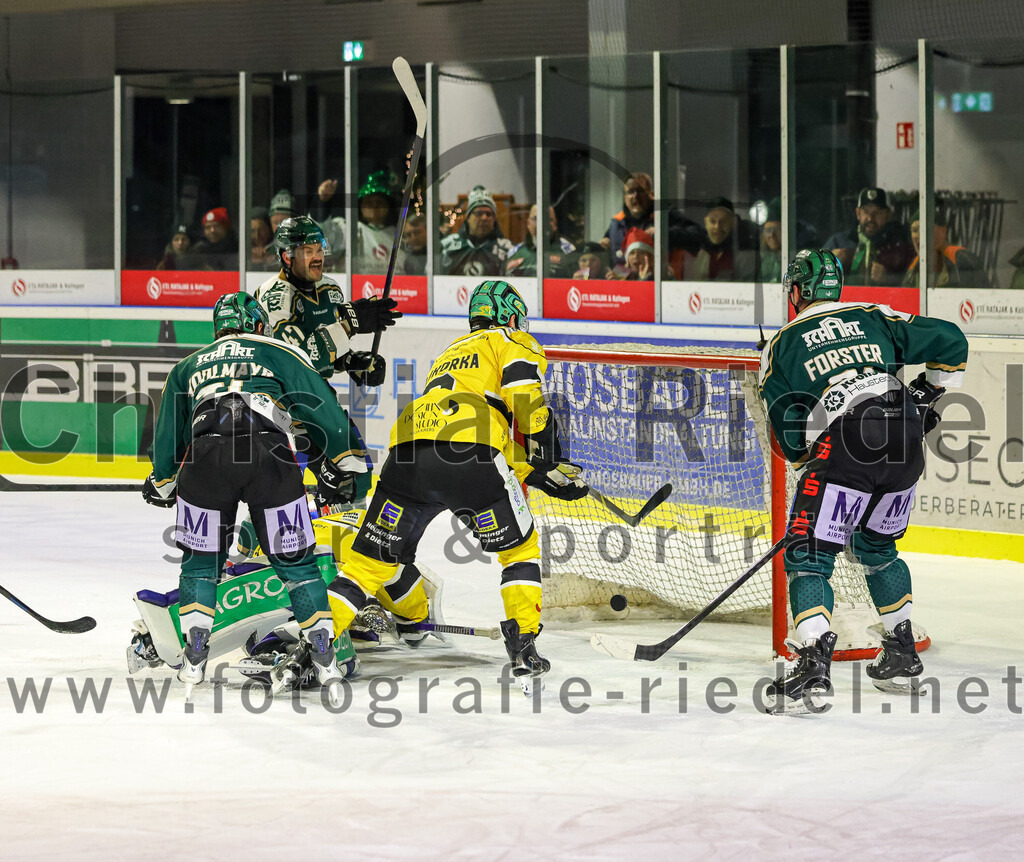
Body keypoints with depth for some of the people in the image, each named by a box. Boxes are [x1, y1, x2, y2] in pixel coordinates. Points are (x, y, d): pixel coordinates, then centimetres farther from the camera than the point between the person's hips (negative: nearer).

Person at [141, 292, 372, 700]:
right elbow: (325, 411, 17)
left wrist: (162, 485, 51)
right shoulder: (282, 356, 26)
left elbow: (167, 437, 36)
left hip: (205, 455, 1)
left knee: (200, 560, 17)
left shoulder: (186, 368, 32)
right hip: (270, 457, -1)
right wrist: (342, 466, 24)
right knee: (295, 559, 11)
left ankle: (194, 658, 8)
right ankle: (323, 654, 8)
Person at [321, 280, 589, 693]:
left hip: (408, 454, 5)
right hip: (469, 453, -5)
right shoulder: (512, 342, 20)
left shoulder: (450, 353, 40)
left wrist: (547, 476, 35)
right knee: (519, 547, 17)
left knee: (371, 560, 9)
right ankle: (523, 647, 8)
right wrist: (548, 460, 4)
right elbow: (523, 392, -3)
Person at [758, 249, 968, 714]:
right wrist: (927, 395, 30)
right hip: (905, 447, 5)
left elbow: (790, 436, 8)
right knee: (876, 546, 26)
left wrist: (808, 464, 26)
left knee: (808, 555, -1)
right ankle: (901, 655, 32)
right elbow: (950, 343, 17)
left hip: (840, 449, -5)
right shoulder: (875, 318, 21)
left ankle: (813, 664, -20)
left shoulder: (780, 347, 14)